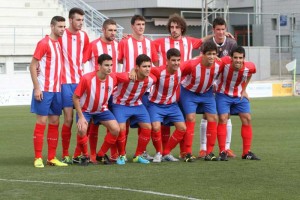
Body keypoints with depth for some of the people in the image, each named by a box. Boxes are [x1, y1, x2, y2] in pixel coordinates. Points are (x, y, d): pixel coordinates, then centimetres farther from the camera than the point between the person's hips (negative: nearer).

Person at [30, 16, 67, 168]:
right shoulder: (44, 43, -8)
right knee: (42, 121, -5)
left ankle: (52, 158, 12)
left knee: (54, 122, 7)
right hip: (44, 90, -7)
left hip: (57, 89, 7)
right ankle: (38, 158, 0)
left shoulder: (60, 44, 12)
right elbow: (33, 66, -10)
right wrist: (37, 88, -16)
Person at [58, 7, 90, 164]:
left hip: (81, 81, 4)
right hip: (66, 82, -4)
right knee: (68, 118, -7)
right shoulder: (61, 35, -4)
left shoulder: (84, 36, 9)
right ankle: (65, 155, 0)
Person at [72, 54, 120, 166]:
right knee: (82, 129, -30)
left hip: (101, 110, 4)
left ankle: (101, 155, 7)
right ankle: (85, 156, -4)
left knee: (116, 129, -14)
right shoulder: (87, 78, -28)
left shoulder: (112, 79, -15)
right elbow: (75, 97, -20)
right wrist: (81, 116, -23)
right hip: (85, 109, -4)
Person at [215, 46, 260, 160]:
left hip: (239, 95, 3)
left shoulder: (249, 67, -20)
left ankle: (246, 152, 7)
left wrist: (244, 90, 5)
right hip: (223, 94, -3)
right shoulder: (224, 63, -30)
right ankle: (222, 152, -7)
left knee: (247, 119, -1)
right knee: (223, 119, -13)